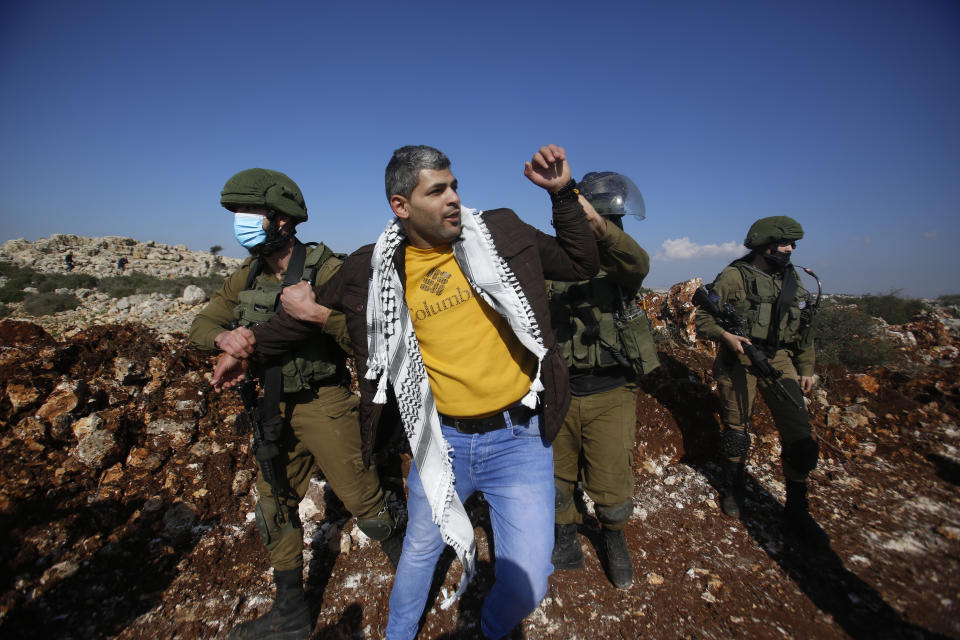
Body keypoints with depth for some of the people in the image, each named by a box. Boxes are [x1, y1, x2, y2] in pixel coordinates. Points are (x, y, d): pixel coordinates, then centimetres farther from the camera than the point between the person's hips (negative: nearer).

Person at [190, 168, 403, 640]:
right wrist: (223, 337, -15)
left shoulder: (326, 270, -16)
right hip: (275, 410, 7)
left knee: (364, 502, 2)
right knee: (274, 507, 17)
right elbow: (201, 324, 7)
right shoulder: (246, 278, 5)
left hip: (326, 404, -7)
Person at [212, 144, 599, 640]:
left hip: (518, 439, -1)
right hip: (441, 440, 2)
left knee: (525, 585, 2)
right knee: (419, 551, 24)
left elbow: (581, 264, 4)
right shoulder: (373, 269, -4)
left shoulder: (503, 232, -5)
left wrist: (563, 192, -6)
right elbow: (313, 308, 12)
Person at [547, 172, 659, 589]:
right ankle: (566, 538, 44)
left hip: (609, 395, 0)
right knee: (555, 481, 15)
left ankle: (614, 540, 43)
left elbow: (637, 265, -29)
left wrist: (599, 226, -46)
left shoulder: (617, 261, -4)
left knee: (612, 488, 9)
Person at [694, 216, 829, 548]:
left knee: (800, 435, -2)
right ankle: (733, 490, 33)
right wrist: (726, 335, -23)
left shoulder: (791, 279, 10)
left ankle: (796, 514, 14)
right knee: (736, 429, 8)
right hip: (739, 360, -4)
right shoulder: (733, 277, -7)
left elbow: (803, 327, 16)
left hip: (779, 359, 4)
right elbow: (703, 318, -6)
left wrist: (806, 368, 12)